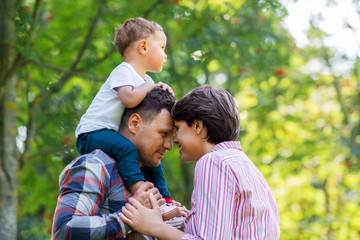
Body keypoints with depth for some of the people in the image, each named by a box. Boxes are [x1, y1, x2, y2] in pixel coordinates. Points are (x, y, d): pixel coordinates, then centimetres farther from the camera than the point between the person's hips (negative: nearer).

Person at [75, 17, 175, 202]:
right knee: (125, 147, -36)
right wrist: (150, 86, -15)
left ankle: (165, 198, 22)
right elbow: (129, 99, -30)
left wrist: (161, 92, -2)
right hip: (91, 133, -10)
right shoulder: (123, 72, -12)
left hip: (112, 134, 10)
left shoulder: (146, 81, 18)